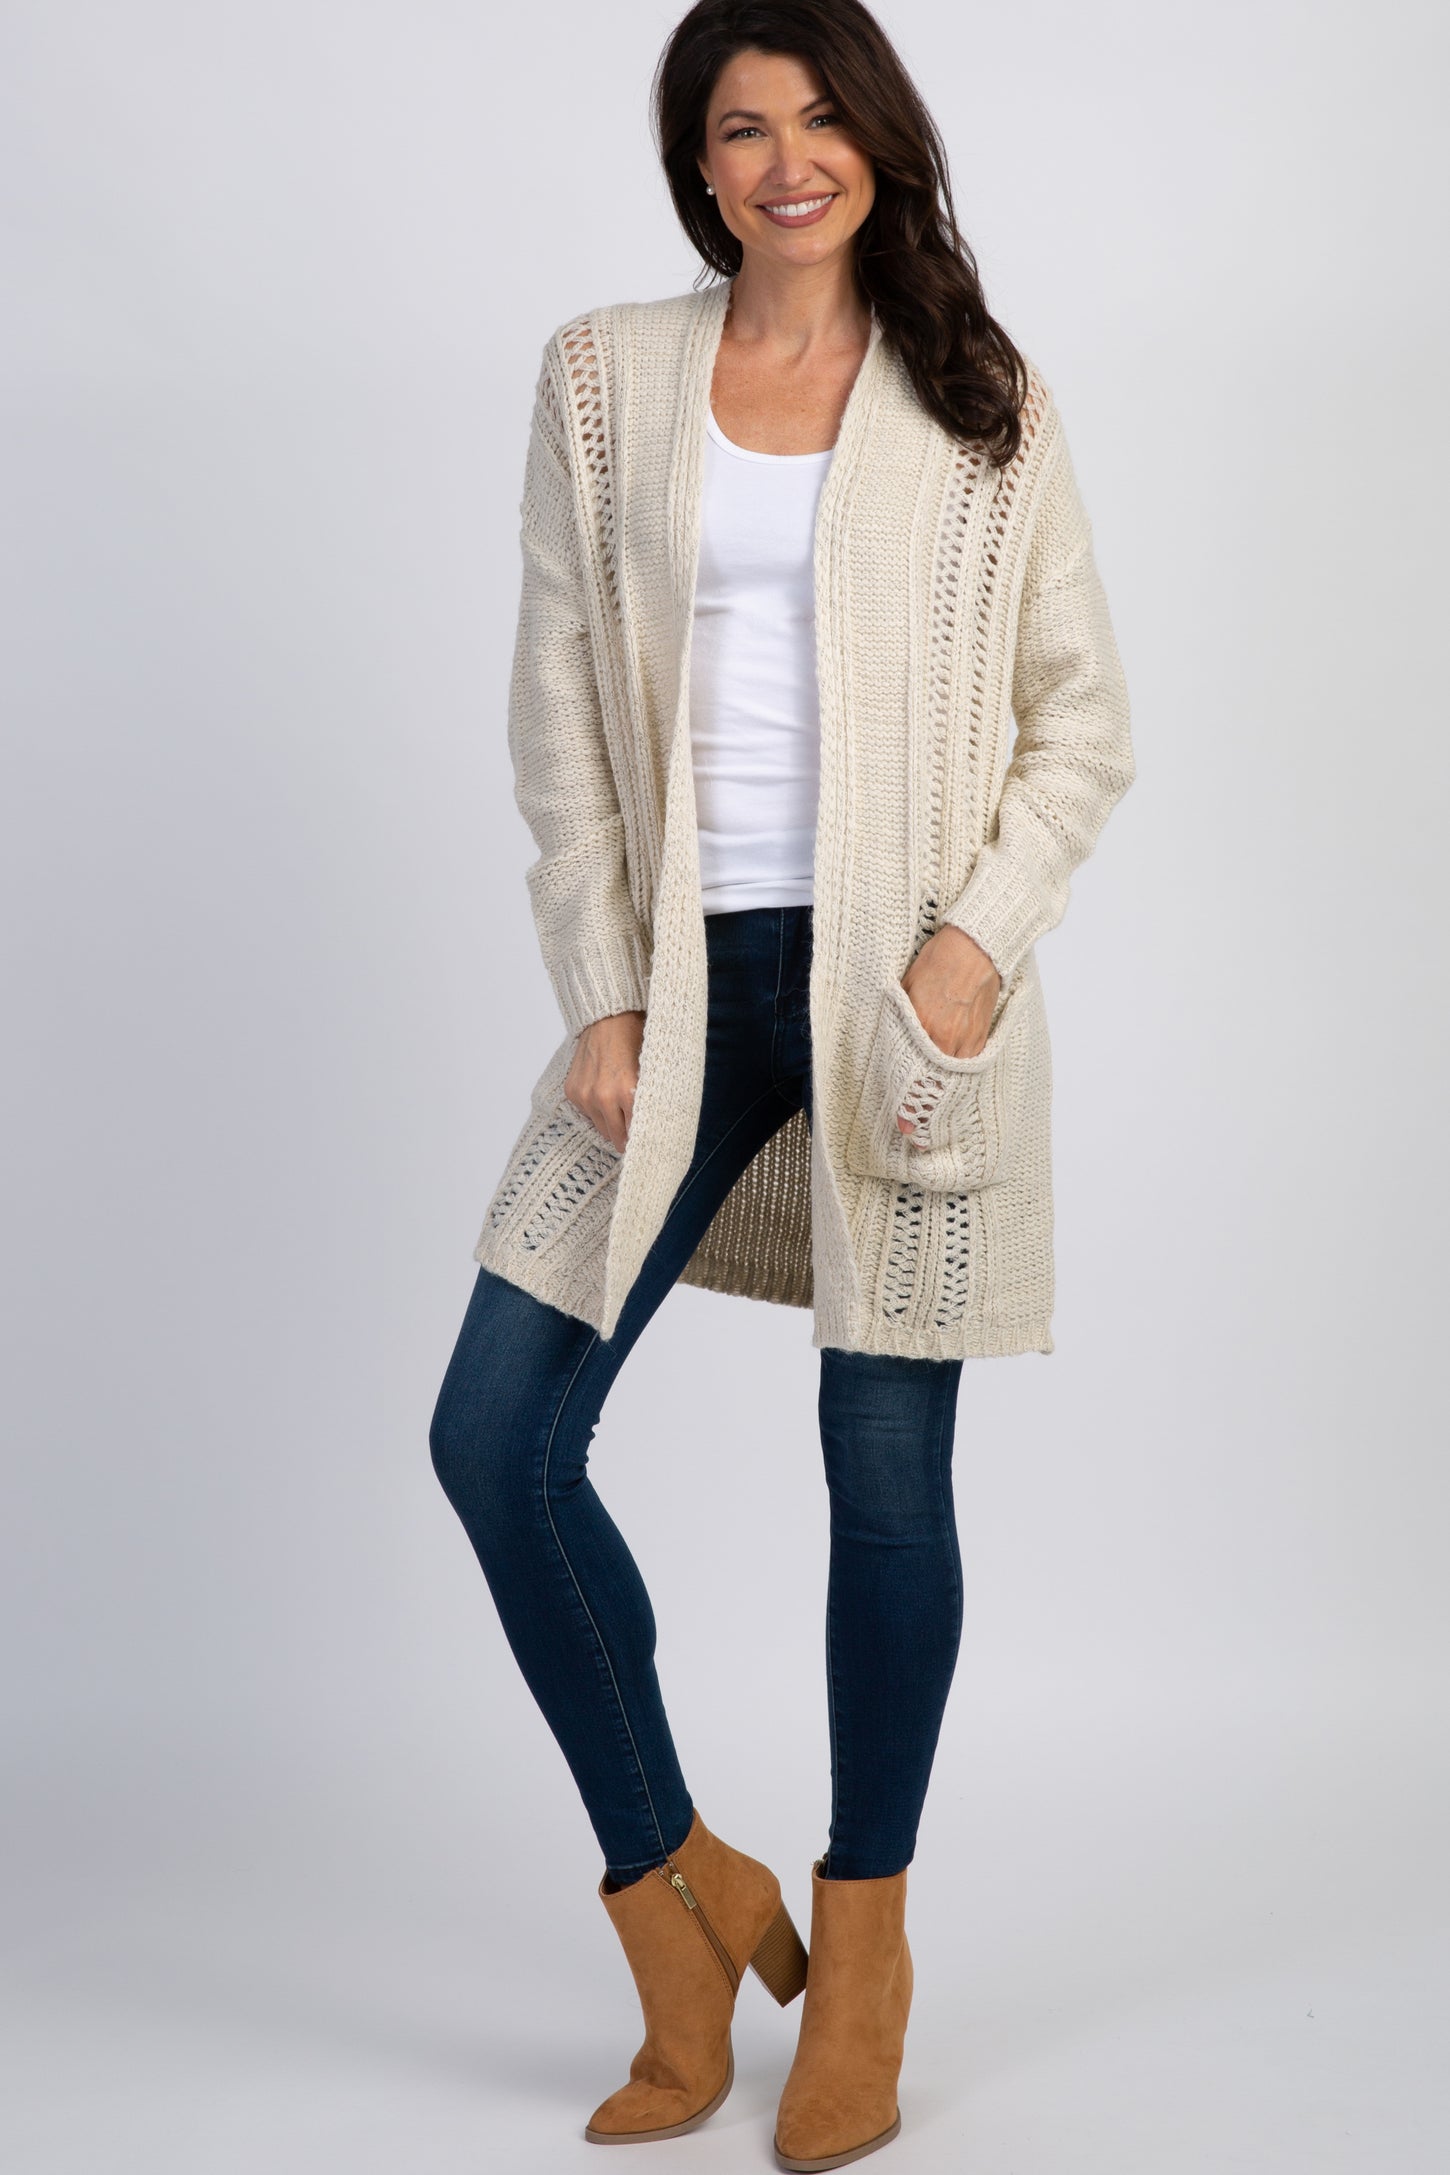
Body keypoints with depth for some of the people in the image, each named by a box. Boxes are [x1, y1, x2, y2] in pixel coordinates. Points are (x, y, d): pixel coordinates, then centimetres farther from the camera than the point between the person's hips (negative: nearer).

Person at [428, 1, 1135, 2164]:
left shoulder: (987, 401, 5)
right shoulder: (604, 381, 8)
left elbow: (1083, 716, 4)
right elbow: (560, 715, 6)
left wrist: (979, 938, -11)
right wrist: (604, 997, -2)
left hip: (907, 985, -2)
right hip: (686, 974, 2)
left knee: (885, 1465, 3)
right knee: (495, 1438, -3)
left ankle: (863, 1941, 24)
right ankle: (682, 1897, 17)